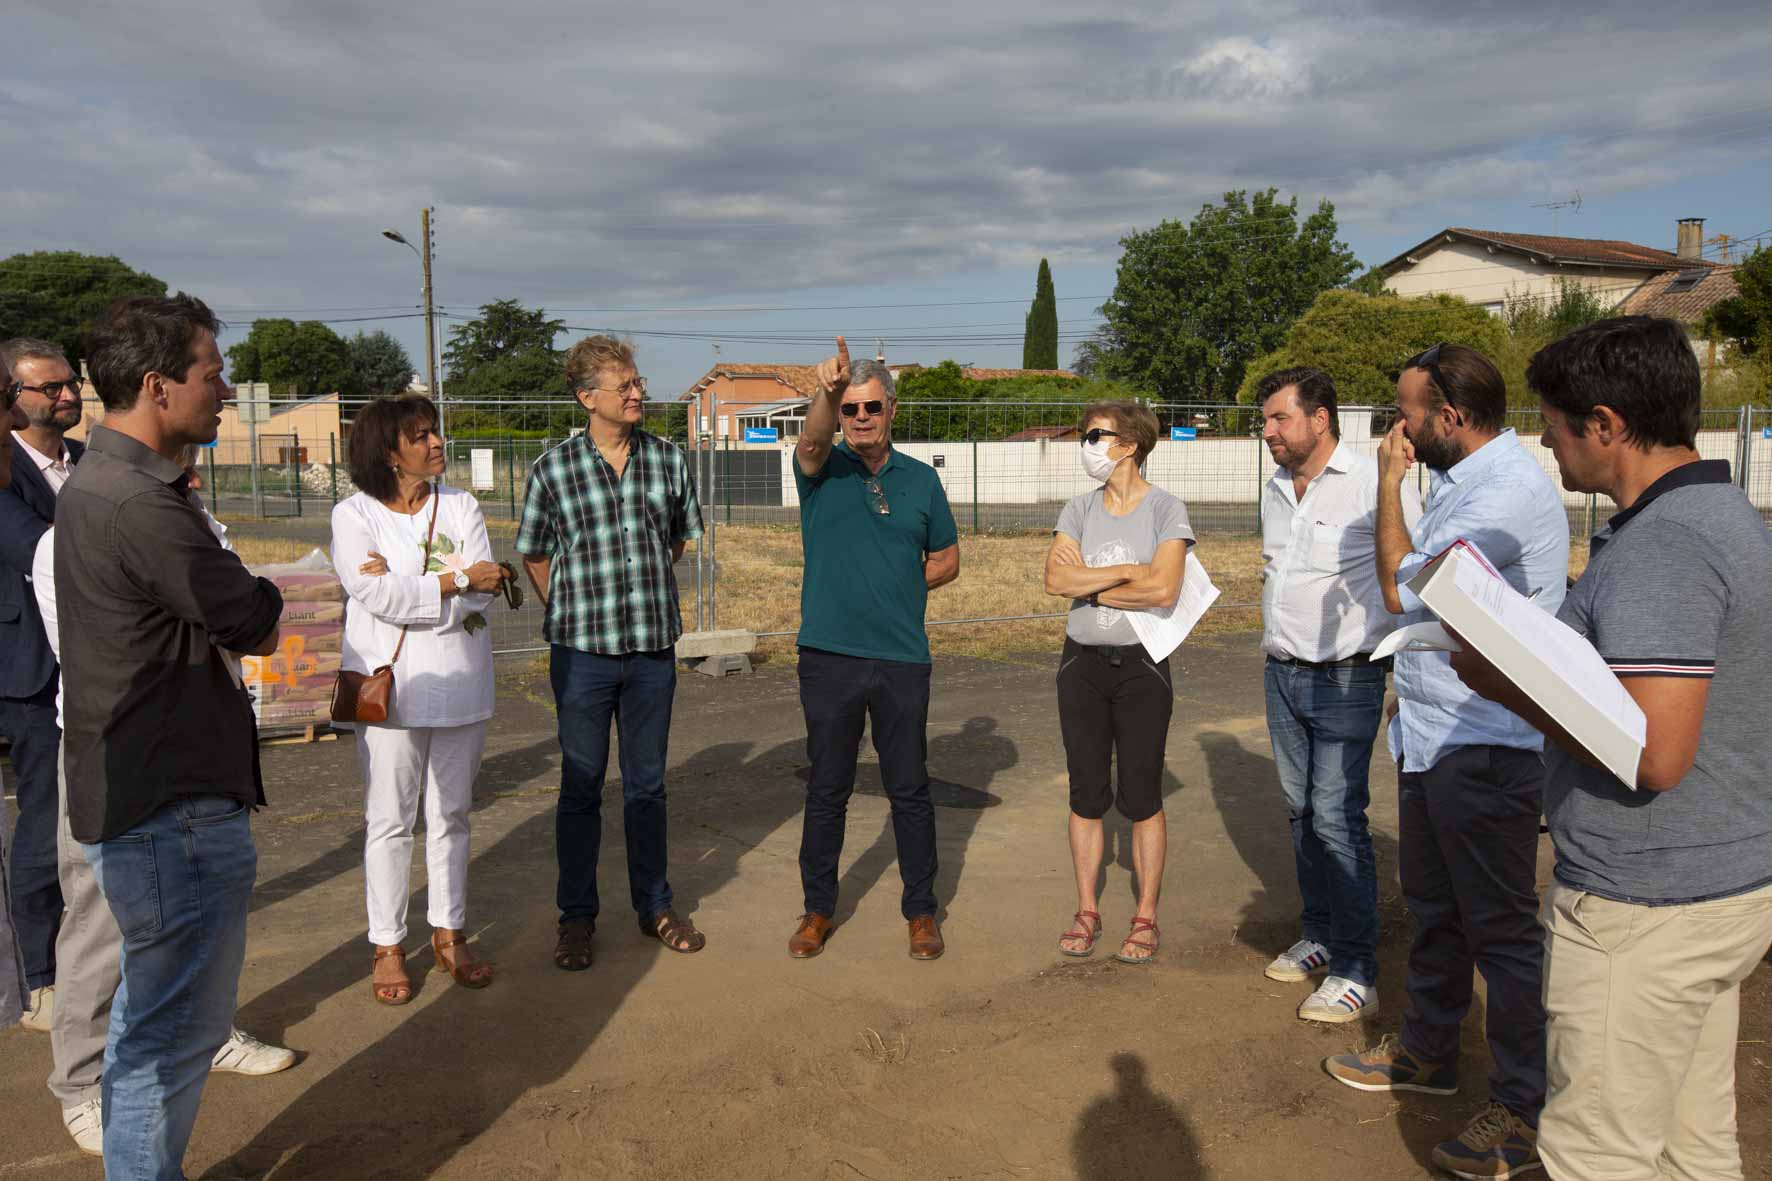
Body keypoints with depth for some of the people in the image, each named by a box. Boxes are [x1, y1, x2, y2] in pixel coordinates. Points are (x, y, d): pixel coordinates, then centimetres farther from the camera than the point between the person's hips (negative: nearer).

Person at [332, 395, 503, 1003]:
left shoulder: (460, 506, 5)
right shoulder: (353, 515, -4)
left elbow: (483, 590, -7)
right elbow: (379, 596, -18)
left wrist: (404, 586, -14)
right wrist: (455, 579, -14)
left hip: (459, 685, 3)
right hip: (391, 688, -3)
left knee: (450, 816, 12)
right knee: (389, 821, 5)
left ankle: (449, 933, 25)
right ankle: (387, 946, 18)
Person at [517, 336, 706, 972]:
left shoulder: (668, 459, 2)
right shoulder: (553, 469, -5)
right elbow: (534, 556, 7)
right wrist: (574, 614, 4)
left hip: (654, 648, 2)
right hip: (582, 652, -2)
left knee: (647, 783, 13)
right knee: (581, 787, 7)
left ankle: (655, 906, 26)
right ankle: (577, 917, 20)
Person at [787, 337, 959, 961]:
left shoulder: (921, 479, 7)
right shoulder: (822, 469, 1)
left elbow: (947, 559, 15)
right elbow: (813, 440, -24)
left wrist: (897, 588, 0)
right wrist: (828, 392, -44)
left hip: (903, 657, 1)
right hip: (829, 656, -1)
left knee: (910, 789, 8)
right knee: (826, 790, 9)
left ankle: (921, 910, 22)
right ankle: (818, 909, 24)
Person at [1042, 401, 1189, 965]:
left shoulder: (1166, 509, -6)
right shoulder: (1080, 509, 5)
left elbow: (1164, 589, -19)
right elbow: (1056, 580, -9)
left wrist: (1088, 583, -10)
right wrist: (1127, 571, -15)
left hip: (1141, 664, -3)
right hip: (1082, 664, 3)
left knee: (1141, 797, 2)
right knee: (1087, 795, 8)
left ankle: (1146, 918, 16)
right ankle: (1086, 911, 20)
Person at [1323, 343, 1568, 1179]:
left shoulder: (1511, 491, -21)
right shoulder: (1458, 481, 10)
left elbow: (1403, 587, -22)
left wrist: (1389, 483, -12)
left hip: (1487, 748, -10)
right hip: (1431, 734, 10)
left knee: (1502, 928, 1)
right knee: (1433, 905, 22)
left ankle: (1526, 1111, 15)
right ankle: (1427, 1052, 39)